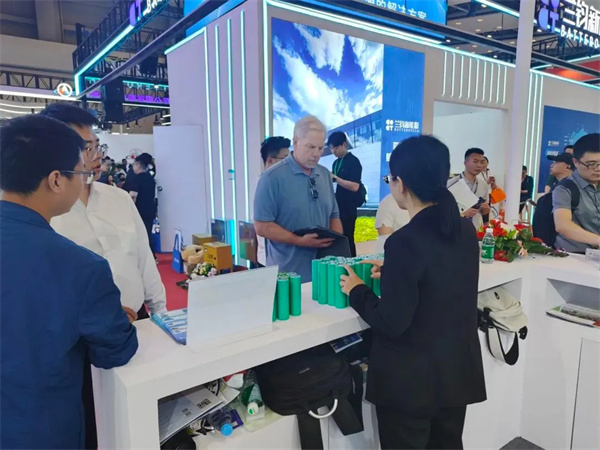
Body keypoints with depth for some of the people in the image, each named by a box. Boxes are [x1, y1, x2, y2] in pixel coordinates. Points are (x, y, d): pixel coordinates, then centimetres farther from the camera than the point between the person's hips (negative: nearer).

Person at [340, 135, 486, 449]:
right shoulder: (466, 231, -3)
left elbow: (392, 323, -21)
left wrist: (357, 291, -7)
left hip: (411, 381, -7)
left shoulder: (405, 241, -26)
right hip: (458, 373, 7)